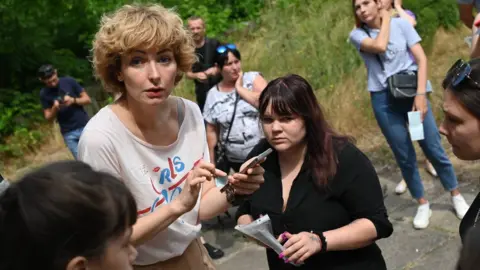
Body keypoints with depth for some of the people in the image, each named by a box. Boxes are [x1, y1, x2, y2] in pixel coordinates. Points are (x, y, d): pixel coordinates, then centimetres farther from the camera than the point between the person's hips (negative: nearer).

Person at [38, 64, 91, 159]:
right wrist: (55, 108, -17)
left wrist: (73, 100, -17)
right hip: (68, 133, 0)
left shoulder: (69, 81, -2)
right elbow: (48, 117, 4)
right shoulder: (44, 94, 0)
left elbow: (87, 99, 2)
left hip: (85, 127, 0)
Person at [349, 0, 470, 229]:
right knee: (404, 157, 6)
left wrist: (421, 93, -14)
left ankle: (457, 197, 22)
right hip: (383, 100, 0)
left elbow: (421, 59, -5)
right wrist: (385, 20, -6)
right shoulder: (357, 35, -1)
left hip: (411, 92, 0)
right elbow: (379, 46, -22)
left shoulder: (401, 24, 0)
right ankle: (423, 205, 21)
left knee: (434, 149, 3)